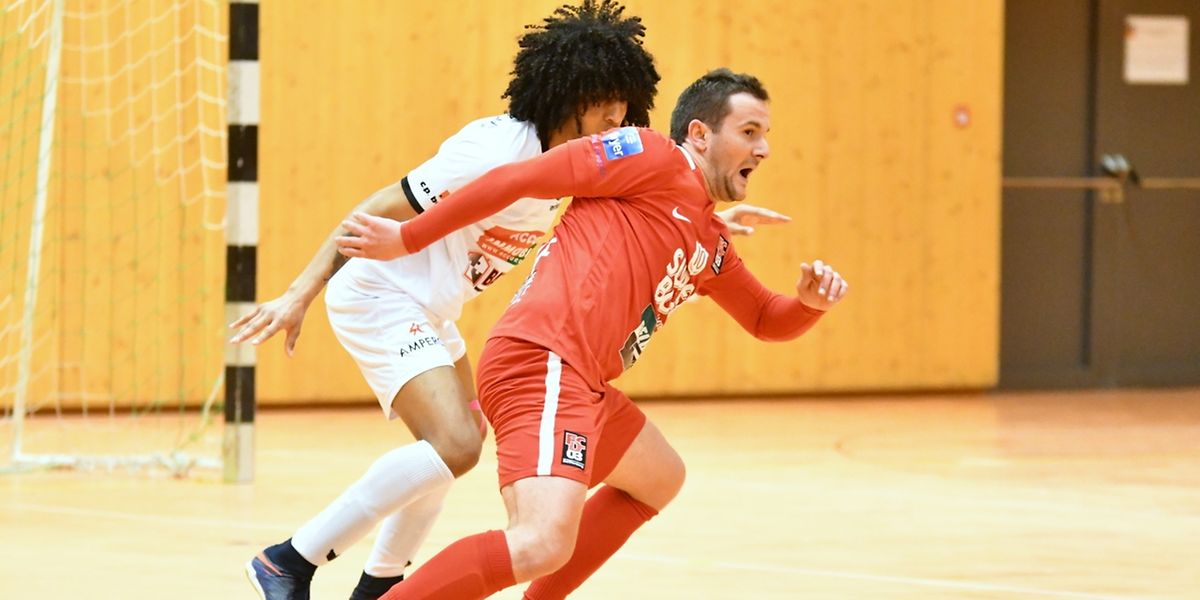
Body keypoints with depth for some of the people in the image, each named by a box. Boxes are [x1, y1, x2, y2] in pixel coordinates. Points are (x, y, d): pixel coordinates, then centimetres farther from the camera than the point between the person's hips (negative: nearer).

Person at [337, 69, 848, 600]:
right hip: (544, 362, -10)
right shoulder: (654, 157, 0)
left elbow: (766, 320, 35)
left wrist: (811, 301, 11)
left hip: (582, 385, 10)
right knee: (542, 546, -27)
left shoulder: (712, 243, 26)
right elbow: (515, 179, -3)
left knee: (659, 480, 32)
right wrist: (408, 239, -3)